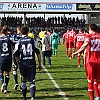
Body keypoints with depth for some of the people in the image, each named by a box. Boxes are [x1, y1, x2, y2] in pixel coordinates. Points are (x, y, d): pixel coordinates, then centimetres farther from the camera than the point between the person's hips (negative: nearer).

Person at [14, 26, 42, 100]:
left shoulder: (19, 42, 0)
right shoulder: (32, 40, 1)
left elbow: (16, 55, 1)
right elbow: (38, 53, 1)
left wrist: (18, 64, 15)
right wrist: (40, 64, 7)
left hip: (22, 63, 1)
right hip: (32, 63, -1)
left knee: (23, 81, 17)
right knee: (32, 81, 2)